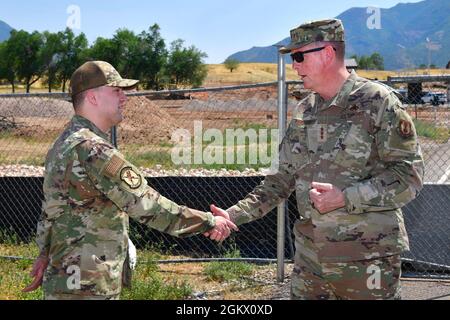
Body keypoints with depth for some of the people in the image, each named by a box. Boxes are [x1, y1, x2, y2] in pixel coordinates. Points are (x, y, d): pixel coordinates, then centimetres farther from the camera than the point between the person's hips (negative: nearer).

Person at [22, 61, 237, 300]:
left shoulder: (64, 145, 12)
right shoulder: (93, 150, -21)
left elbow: (51, 209, 19)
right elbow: (148, 206, -21)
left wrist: (46, 254, 25)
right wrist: (209, 222, -13)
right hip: (86, 289, -10)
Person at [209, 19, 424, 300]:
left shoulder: (377, 102, -9)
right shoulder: (304, 113, 9)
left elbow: (409, 176, -12)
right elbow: (283, 179, 14)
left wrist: (345, 198, -21)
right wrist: (235, 215, 4)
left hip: (367, 259, -5)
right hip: (310, 256, 6)